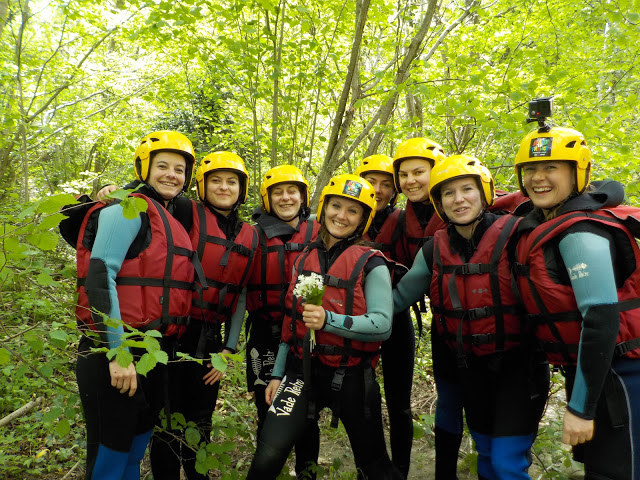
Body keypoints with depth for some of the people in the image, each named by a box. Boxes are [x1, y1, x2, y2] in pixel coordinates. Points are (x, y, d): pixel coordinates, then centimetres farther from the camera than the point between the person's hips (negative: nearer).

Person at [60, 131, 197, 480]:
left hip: (152, 354, 8)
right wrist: (118, 353, -22)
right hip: (113, 353, -8)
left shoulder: (171, 223, 14)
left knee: (135, 452, 21)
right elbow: (99, 277, -20)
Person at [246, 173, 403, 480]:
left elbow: (382, 325, -17)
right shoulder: (304, 259, 7)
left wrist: (329, 320, -30)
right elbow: (292, 323, 13)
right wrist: (278, 373, 12)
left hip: (351, 375, -3)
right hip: (303, 370, 3)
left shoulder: (371, 264, -7)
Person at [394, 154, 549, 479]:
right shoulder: (434, 250, -4)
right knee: (485, 454, 22)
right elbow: (398, 299, 1)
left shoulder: (514, 236, -17)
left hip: (517, 365, -4)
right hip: (469, 368, 4)